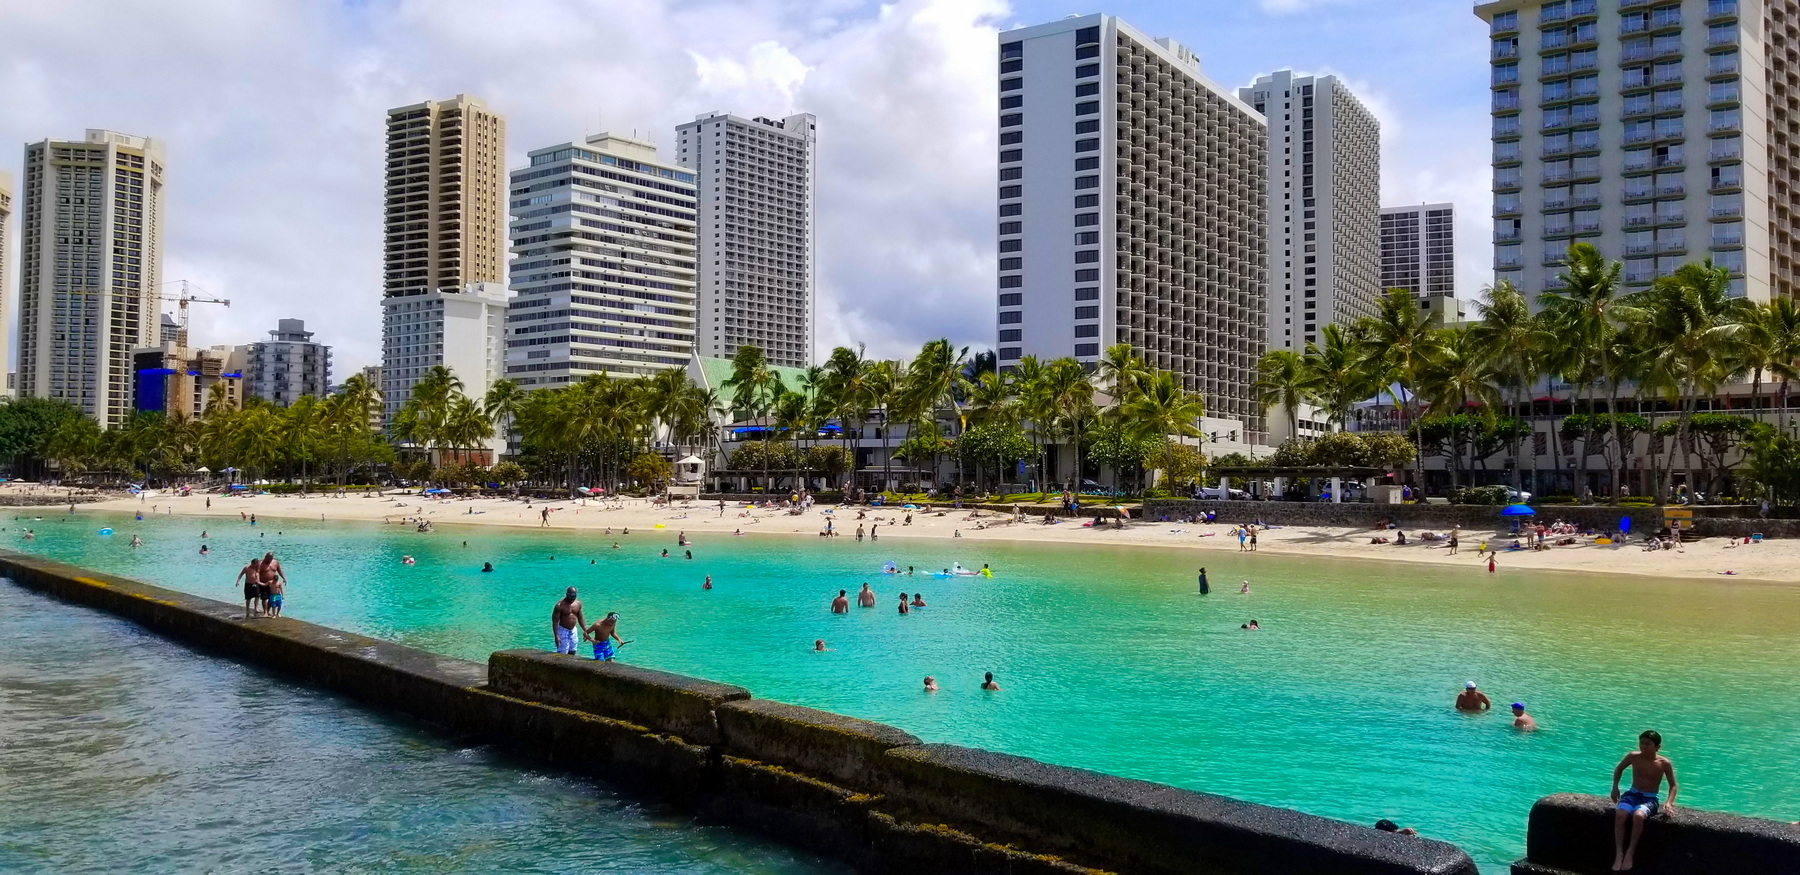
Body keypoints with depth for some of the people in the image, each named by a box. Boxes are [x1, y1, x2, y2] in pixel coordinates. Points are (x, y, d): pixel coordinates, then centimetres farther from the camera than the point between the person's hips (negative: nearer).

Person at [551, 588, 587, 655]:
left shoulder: (578, 603, 1)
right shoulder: (560, 605, -17)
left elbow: (580, 618, 13)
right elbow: (555, 621, -16)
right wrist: (556, 636, -22)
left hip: (573, 630, 6)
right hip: (563, 630, -6)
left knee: (572, 653, 10)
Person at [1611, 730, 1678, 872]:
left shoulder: (1664, 763, -9)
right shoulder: (1633, 756, -4)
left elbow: (1673, 785, 2)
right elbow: (1618, 769, 16)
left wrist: (1669, 802, -14)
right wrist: (1615, 788, 10)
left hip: (1650, 799, -2)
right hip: (1632, 794, 2)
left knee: (1638, 816, -37)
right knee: (1619, 814, -31)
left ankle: (1630, 853, -21)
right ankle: (1619, 854, -24)